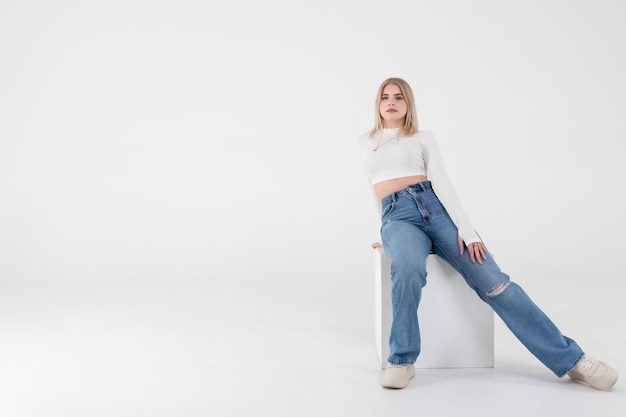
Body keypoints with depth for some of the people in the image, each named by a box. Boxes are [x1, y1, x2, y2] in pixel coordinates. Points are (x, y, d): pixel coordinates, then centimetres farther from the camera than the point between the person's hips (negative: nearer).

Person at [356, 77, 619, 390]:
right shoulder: (364, 143, 20)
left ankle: (570, 358, -15)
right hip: (397, 215, 0)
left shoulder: (423, 138, 14)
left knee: (491, 281, -18)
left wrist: (466, 229, -13)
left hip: (434, 206, 0)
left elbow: (442, 184, 0)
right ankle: (402, 360, -24)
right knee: (408, 268, -38)